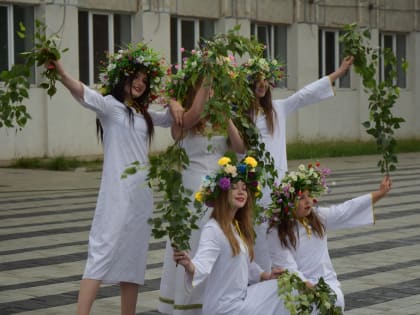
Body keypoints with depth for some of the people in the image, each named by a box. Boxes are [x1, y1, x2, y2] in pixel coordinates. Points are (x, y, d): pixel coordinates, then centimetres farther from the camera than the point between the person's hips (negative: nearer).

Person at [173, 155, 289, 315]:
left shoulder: (239, 226, 9)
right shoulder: (213, 230, -19)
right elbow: (203, 264, -35)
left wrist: (265, 276, 11)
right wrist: (188, 265, -55)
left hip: (242, 297, 8)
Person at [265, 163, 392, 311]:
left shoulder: (318, 217, 5)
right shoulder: (277, 234, -10)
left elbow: (347, 210, 4)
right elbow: (288, 269, -15)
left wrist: (380, 193, 0)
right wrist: (310, 288, -26)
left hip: (327, 281, 5)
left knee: (335, 300, -21)